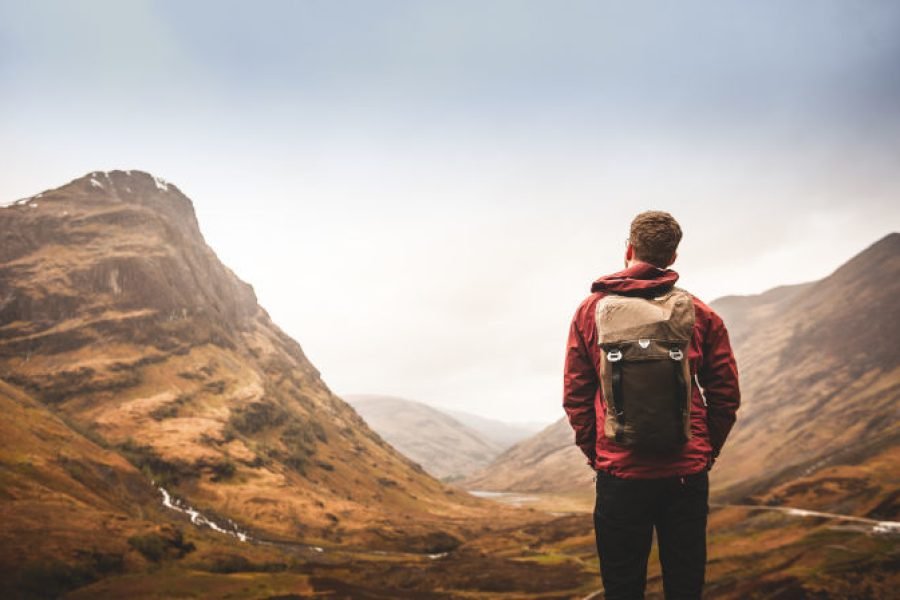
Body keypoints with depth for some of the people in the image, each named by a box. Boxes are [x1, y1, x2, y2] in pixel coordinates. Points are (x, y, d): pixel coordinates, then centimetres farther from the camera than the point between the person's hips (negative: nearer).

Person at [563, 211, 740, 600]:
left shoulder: (591, 310, -2)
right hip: (687, 476, 1)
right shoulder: (700, 314, 0)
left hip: (619, 476, -1)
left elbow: (575, 395, -1)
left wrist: (595, 453, 9)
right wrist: (706, 452, 14)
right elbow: (726, 394, 3)